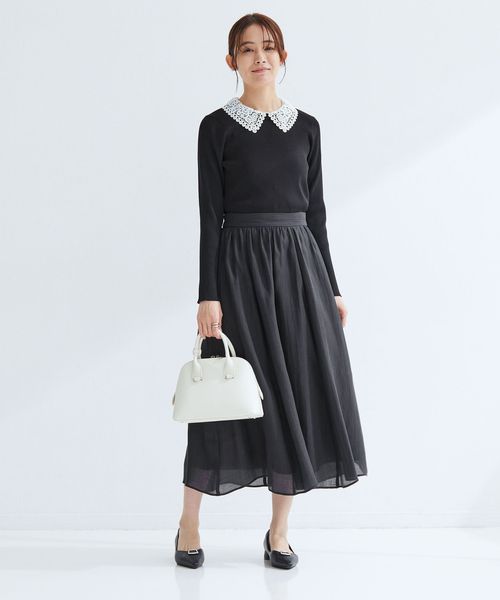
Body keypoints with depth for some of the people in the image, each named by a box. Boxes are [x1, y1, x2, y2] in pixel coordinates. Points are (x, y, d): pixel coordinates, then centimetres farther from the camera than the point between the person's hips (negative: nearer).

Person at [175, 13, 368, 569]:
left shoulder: (306, 126, 10)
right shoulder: (216, 127, -1)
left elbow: (315, 210, 11)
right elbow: (210, 215, -6)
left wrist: (331, 287, 8)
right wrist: (208, 295, -13)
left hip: (299, 264, 4)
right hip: (239, 264, -4)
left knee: (301, 392, 2)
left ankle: (279, 529, 16)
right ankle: (188, 524, 17)